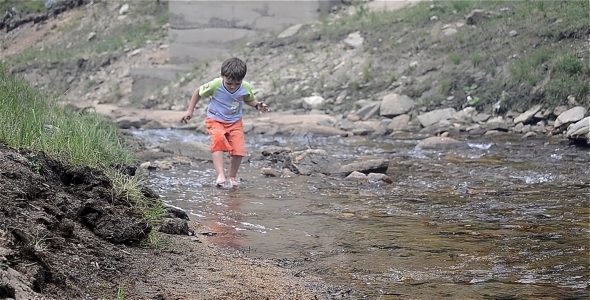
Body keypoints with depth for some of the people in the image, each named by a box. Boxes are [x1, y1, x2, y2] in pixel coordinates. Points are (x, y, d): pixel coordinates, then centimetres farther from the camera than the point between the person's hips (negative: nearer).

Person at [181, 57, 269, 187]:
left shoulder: (246, 88, -13)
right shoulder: (215, 85, -21)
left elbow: (249, 100, 11)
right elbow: (198, 92, -3)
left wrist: (257, 105, -10)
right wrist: (190, 110, -1)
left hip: (235, 122, 3)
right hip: (215, 120, -3)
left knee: (239, 150, -12)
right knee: (218, 140, -32)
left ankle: (231, 177, 14)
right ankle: (220, 175, -37)